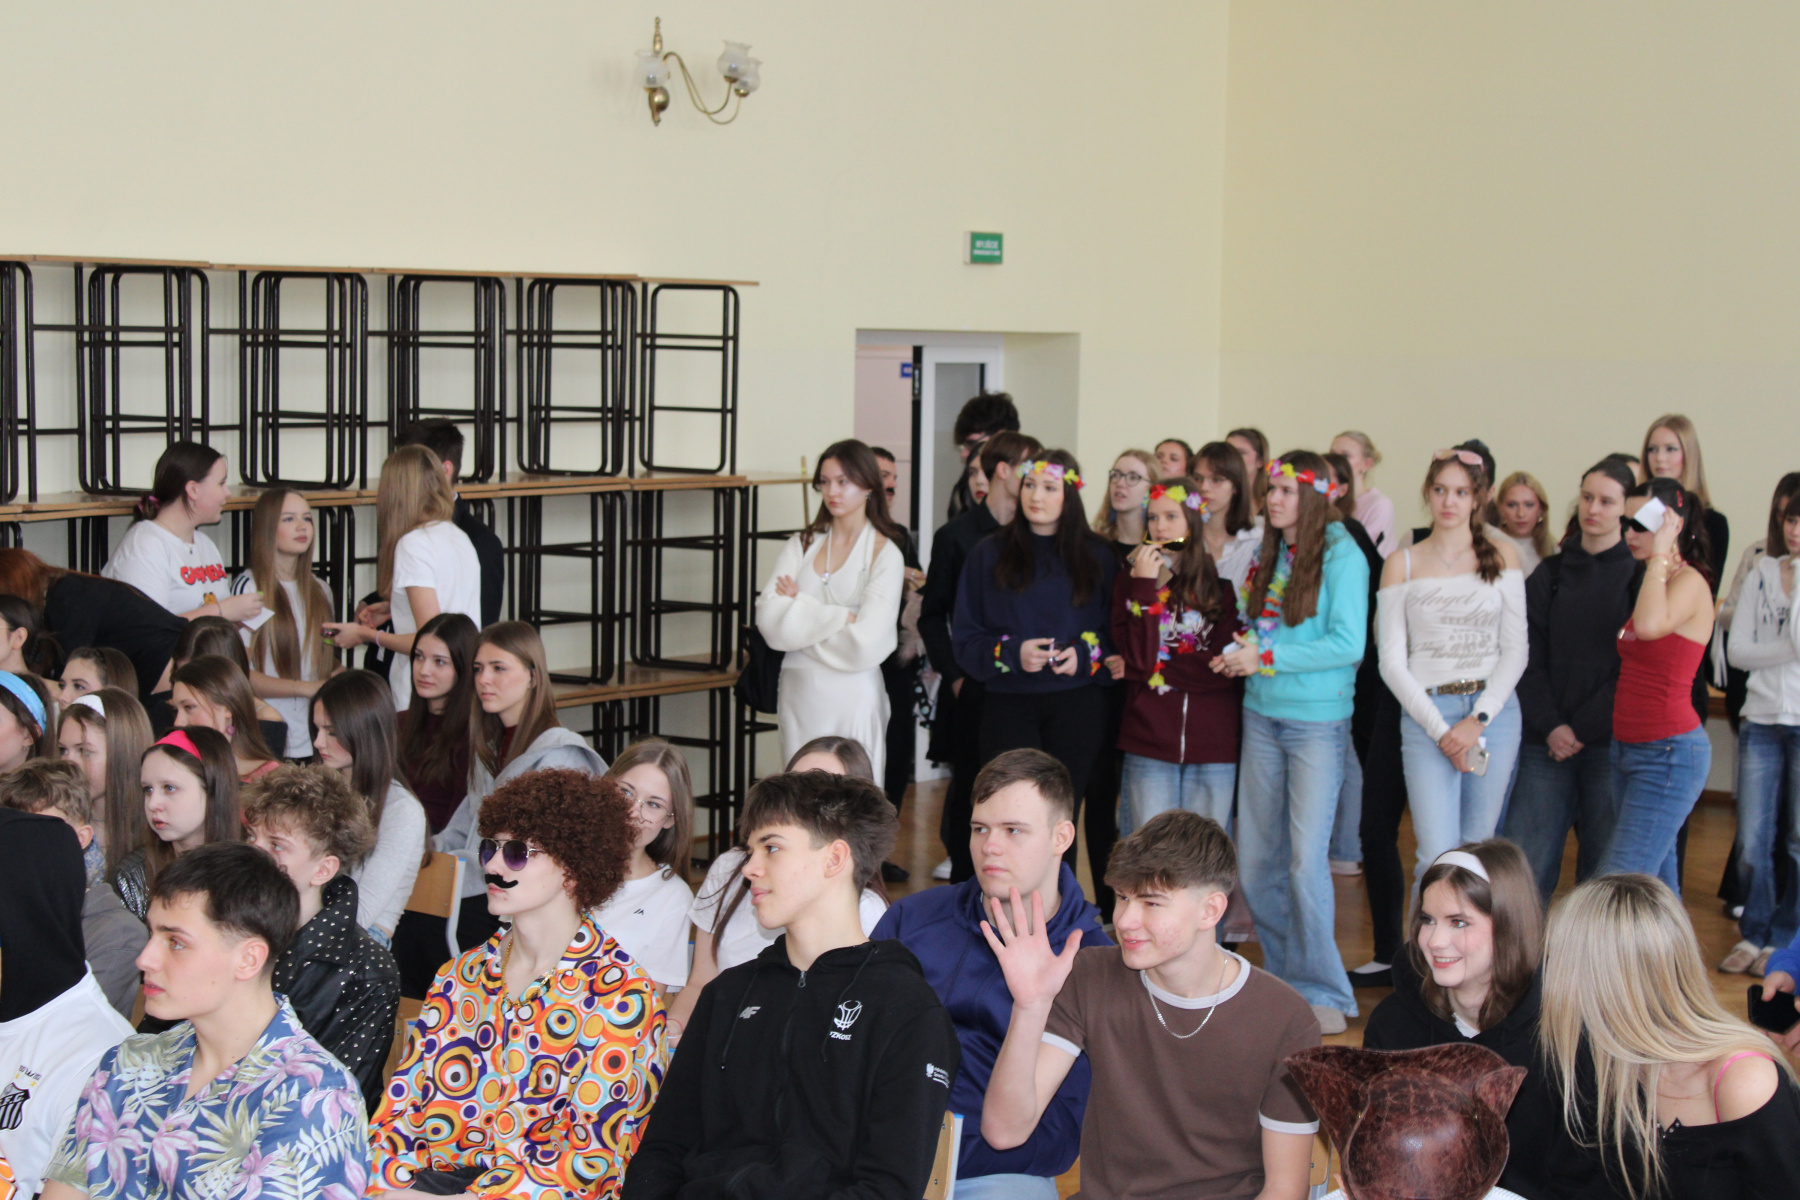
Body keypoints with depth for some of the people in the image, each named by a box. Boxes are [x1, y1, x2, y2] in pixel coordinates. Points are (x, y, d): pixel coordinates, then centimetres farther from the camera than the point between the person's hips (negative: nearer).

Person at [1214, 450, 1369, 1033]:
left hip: (1317, 721, -7)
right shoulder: (1268, 555, 11)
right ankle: (1285, 977, 22)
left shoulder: (1341, 556, -9)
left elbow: (1348, 644, -16)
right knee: (1257, 859, 7)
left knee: (1306, 860, -9)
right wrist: (1241, 652, 0)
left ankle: (1321, 990, 3)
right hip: (1262, 715, 7)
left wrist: (1267, 657, -16)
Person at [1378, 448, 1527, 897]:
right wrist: (1439, 730, -8)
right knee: (1438, 858, -11)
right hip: (1425, 713, -1)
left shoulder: (1501, 556, 8)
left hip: (1495, 712, 2)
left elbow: (1515, 649, 4)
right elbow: (1392, 661, 2)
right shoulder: (1402, 563, 6)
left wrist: (1479, 719, -8)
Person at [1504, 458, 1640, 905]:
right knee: (1523, 865, -4)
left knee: (1603, 872, 1)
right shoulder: (1550, 574, 13)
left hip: (1611, 744, -3)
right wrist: (1550, 726, -7)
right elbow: (1530, 659, 7)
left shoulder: (1639, 574, 2)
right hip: (1547, 742, 3)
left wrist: (1582, 728, -9)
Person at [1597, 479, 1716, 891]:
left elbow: (1650, 625, -33)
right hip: (1628, 747, 9)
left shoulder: (1689, 582, -13)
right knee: (1655, 883, 12)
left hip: (1669, 752, -9)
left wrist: (1660, 554, -23)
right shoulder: (1652, 582, 15)